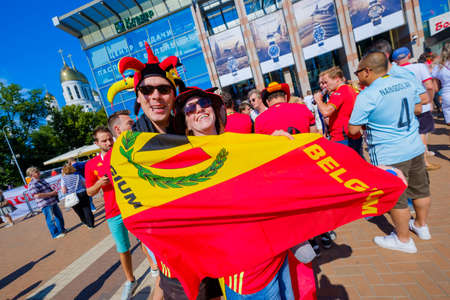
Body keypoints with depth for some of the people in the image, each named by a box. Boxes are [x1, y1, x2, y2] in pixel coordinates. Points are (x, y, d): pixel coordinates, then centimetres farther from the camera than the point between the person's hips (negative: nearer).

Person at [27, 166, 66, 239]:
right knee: (51, 219, -2)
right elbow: (37, 195, -24)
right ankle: (55, 234, 11)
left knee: (59, 216, 17)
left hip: (53, 202, 9)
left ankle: (61, 229, 32)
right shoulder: (32, 185, -14)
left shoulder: (41, 180, 15)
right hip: (45, 205, -9)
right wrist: (51, 193, -20)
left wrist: (54, 192, 5)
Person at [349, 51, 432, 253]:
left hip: (388, 155, -8)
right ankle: (421, 225, 45)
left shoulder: (367, 96, -21)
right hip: (415, 147, 8)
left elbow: (353, 129, -17)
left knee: (396, 198, 8)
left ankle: (404, 240, 26)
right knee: (420, 189, 23)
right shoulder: (406, 83, 2)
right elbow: (417, 106, 18)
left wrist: (368, 122, 2)